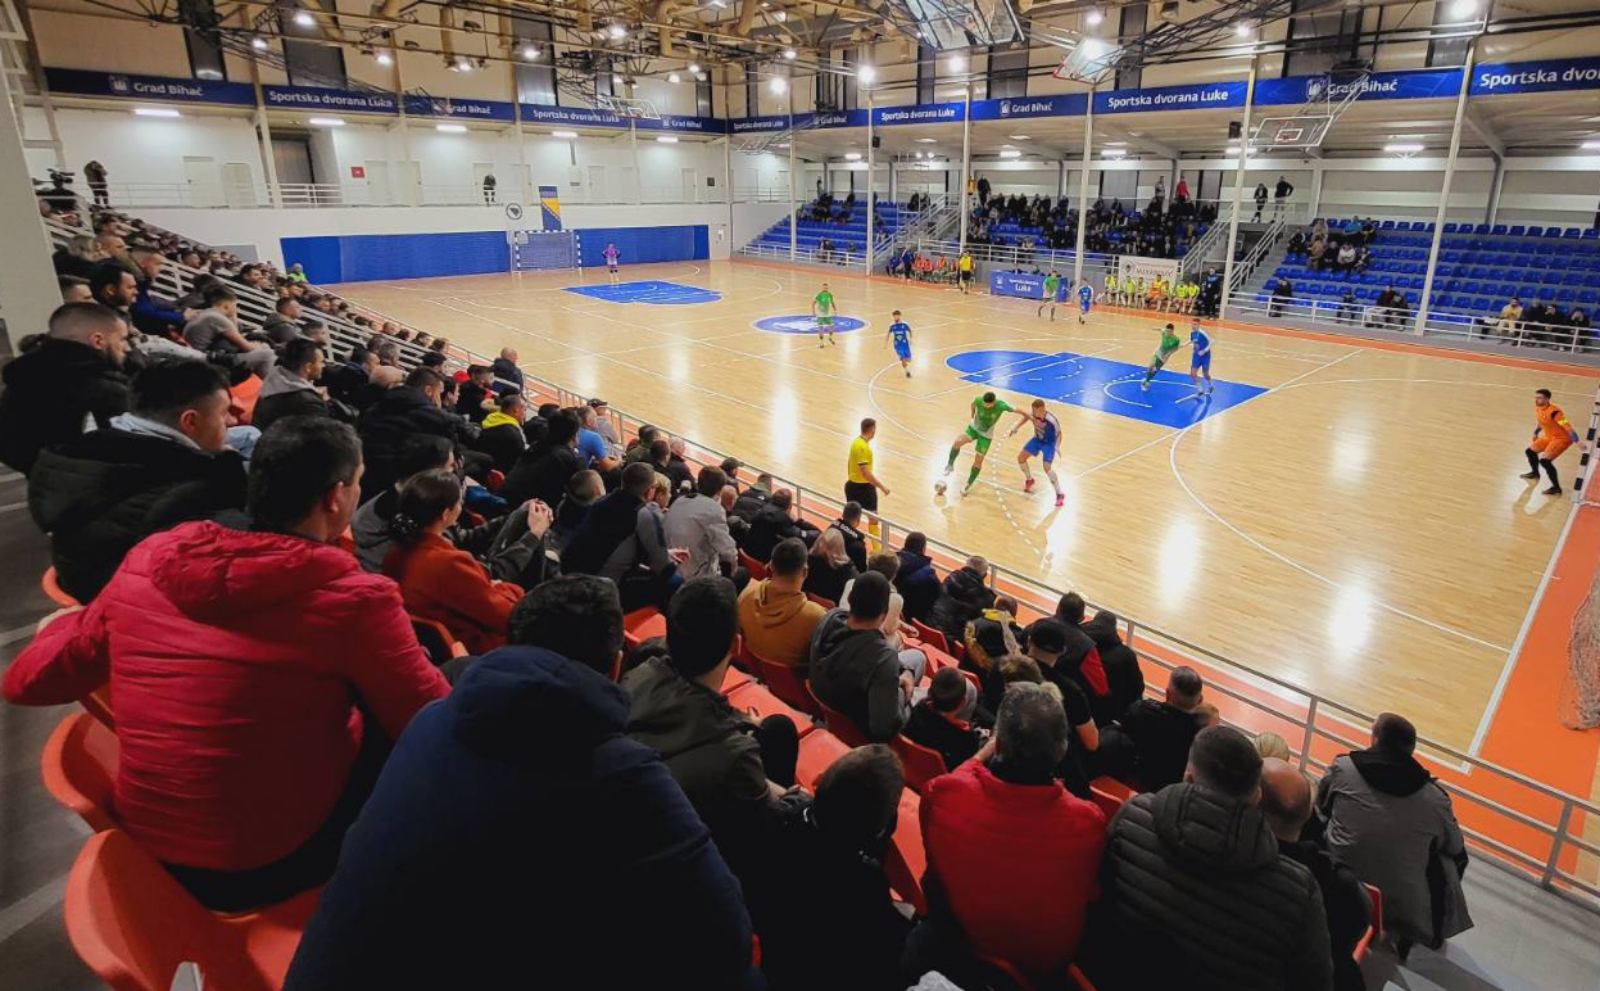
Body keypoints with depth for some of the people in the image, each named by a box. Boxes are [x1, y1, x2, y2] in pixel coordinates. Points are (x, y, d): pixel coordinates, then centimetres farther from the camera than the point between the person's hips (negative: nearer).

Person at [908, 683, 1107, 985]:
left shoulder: (941, 795, -36)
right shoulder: (1087, 821, -37)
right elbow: (1090, 893, -11)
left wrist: (986, 751, -2)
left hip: (956, 947, 0)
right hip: (1047, 959, 1)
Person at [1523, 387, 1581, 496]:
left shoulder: (1553, 412, -29)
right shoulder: (1538, 408, -2)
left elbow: (1568, 427, -32)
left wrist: (1577, 442, -38)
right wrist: (1536, 433, 34)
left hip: (1562, 439, -9)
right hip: (1549, 437, 10)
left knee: (1544, 460, -22)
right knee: (1530, 451, 22)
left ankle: (1556, 488, -9)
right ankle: (1535, 473, 49)